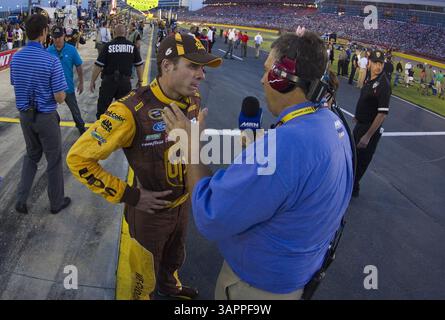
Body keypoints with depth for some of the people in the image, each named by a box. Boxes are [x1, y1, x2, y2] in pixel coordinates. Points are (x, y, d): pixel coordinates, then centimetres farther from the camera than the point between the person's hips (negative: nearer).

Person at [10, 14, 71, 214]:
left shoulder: (15, 58, -1)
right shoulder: (51, 61, -20)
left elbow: (15, 85, 13)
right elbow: (60, 98, -19)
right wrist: (61, 88, 2)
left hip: (24, 115, 6)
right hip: (46, 117, -6)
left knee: (31, 155, 24)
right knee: (54, 159, 11)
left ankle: (21, 199, 20)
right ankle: (57, 202, 24)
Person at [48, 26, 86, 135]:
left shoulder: (71, 50, -10)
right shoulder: (48, 51, -8)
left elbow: (78, 67, -2)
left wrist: (81, 83, 0)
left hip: (68, 86, -1)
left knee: (74, 109, 15)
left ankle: (81, 127, 35)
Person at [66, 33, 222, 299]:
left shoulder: (193, 101, -10)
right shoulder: (132, 110, -31)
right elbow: (78, 158, -26)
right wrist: (129, 196, -23)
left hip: (183, 203, 6)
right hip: (150, 210, -6)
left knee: (175, 256, 33)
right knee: (146, 273, 21)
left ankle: (169, 284, 63)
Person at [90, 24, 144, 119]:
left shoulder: (108, 46, -6)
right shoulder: (132, 46, -2)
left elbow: (98, 65, -7)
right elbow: (139, 65, 3)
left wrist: (92, 81, 2)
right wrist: (140, 80, 15)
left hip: (109, 80, -1)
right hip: (125, 81, 2)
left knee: (102, 108, 12)